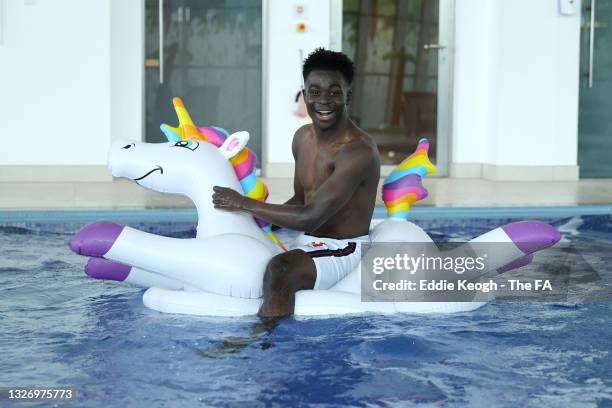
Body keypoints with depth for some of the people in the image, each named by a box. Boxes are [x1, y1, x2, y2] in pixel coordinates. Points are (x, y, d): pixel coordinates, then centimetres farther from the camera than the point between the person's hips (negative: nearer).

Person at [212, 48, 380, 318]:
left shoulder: (358, 151, -21)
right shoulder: (303, 137, 7)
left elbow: (310, 218, -26)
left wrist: (246, 204, -18)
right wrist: (259, 221, 2)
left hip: (342, 251, -10)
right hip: (308, 244, 10)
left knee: (279, 269, -35)